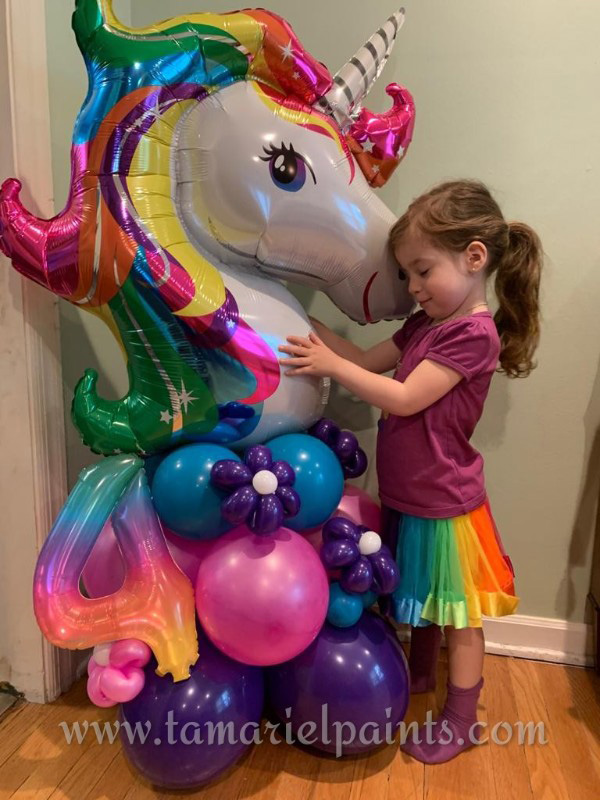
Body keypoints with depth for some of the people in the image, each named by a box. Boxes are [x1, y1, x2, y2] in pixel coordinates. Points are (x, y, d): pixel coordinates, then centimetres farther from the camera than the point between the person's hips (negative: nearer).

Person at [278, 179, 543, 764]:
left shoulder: (473, 333, -22)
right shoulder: (427, 323, 5)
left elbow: (403, 398, -26)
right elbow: (370, 362, 6)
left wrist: (331, 365, -25)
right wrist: (311, 326, -3)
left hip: (443, 504, -8)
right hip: (407, 496, 8)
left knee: (456, 615, 12)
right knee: (420, 600, 26)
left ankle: (460, 721, 32)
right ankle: (419, 674, 50)